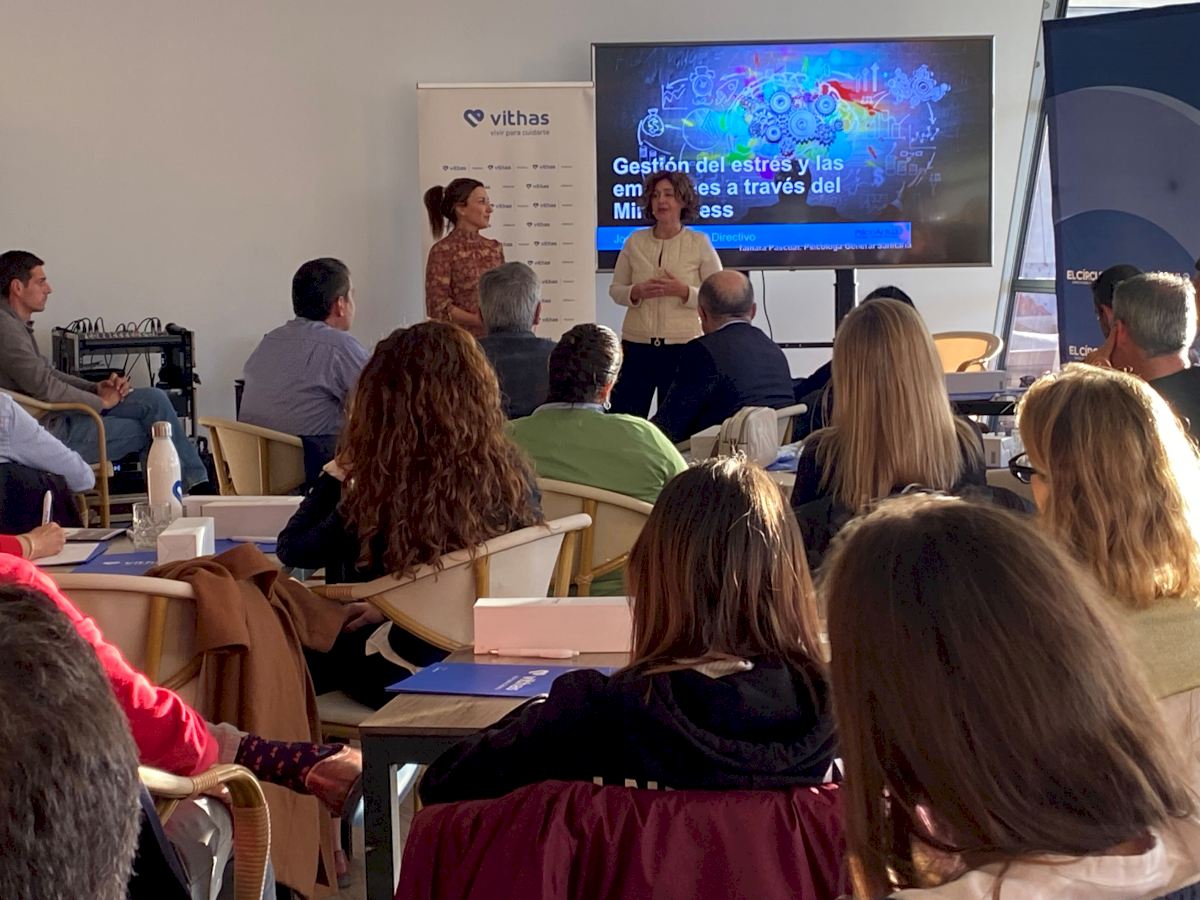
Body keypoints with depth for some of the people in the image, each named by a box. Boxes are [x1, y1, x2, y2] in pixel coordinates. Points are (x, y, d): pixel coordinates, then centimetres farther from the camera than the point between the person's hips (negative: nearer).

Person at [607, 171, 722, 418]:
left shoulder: (699, 243, 0)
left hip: (682, 346, -2)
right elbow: (615, 290, 11)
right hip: (636, 344, 2)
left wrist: (683, 291, -17)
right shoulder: (635, 241, 7)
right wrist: (637, 292, -11)